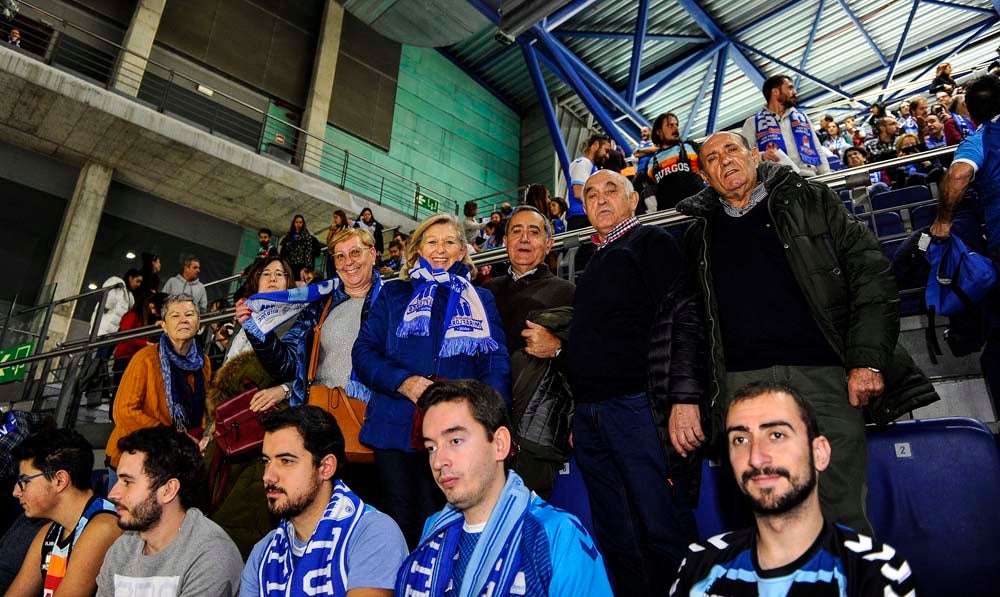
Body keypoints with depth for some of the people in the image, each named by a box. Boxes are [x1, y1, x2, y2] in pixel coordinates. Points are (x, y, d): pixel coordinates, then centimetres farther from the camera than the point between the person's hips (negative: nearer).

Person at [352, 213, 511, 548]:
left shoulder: (481, 300, 15)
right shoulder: (394, 294, 15)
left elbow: (496, 363, 5)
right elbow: (363, 351, 6)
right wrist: (402, 382, -12)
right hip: (396, 428, 0)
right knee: (400, 520, 5)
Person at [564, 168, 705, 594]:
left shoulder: (652, 242, 4)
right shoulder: (593, 265, 24)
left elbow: (682, 319, -8)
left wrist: (684, 397, -20)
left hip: (637, 404, -7)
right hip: (589, 413, 7)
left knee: (664, 532, -4)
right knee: (616, 541, 12)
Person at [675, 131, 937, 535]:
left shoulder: (808, 200, 12)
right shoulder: (699, 234, 16)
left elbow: (870, 271, 4)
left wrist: (868, 360, -6)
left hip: (823, 373, -1)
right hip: (743, 384, 1)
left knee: (844, 517, -1)